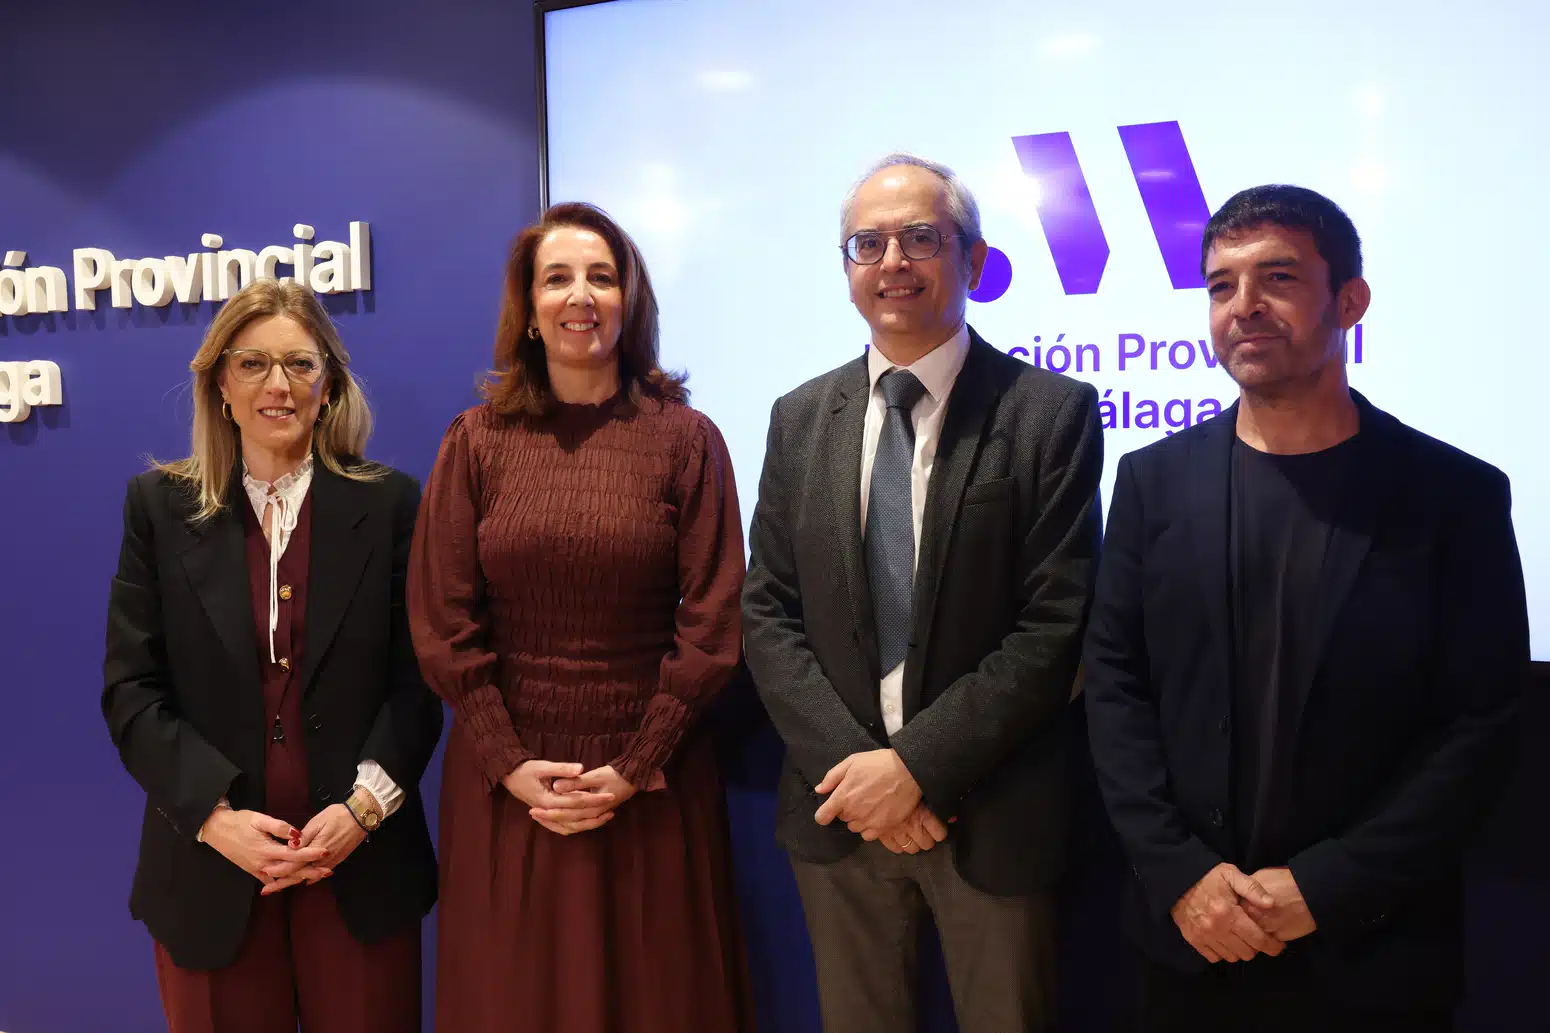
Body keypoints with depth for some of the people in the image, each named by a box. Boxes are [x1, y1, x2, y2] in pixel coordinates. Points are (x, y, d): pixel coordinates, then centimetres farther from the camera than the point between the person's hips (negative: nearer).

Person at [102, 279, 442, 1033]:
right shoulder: (161, 505, 3)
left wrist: (364, 805, -12)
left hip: (361, 867, 0)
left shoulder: (388, 504, 1)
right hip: (211, 872, 1)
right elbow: (130, 688, 0)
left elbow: (419, 676, -1)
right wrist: (215, 813, -12)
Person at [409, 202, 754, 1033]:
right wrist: (511, 765, -7)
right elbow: (442, 623, -1)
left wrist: (636, 767, -9)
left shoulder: (685, 438, -2)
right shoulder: (476, 441, 1)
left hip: (650, 786, -1)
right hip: (505, 787, 1)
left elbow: (713, 621, -6)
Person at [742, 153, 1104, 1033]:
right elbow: (769, 613, 2)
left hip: (991, 815, -3)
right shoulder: (801, 419, 5)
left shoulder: (1051, 413, -7)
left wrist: (915, 762, -16)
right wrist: (852, 765, -10)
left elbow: (1055, 624, -12)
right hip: (839, 806, 3)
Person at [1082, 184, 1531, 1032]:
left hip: (1373, 949, -1)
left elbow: (1477, 726, -7)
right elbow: (1113, 682, -1)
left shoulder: (1455, 495, -5)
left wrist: (1324, 886, -13)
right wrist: (1178, 870, -10)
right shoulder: (1154, 480, 0)